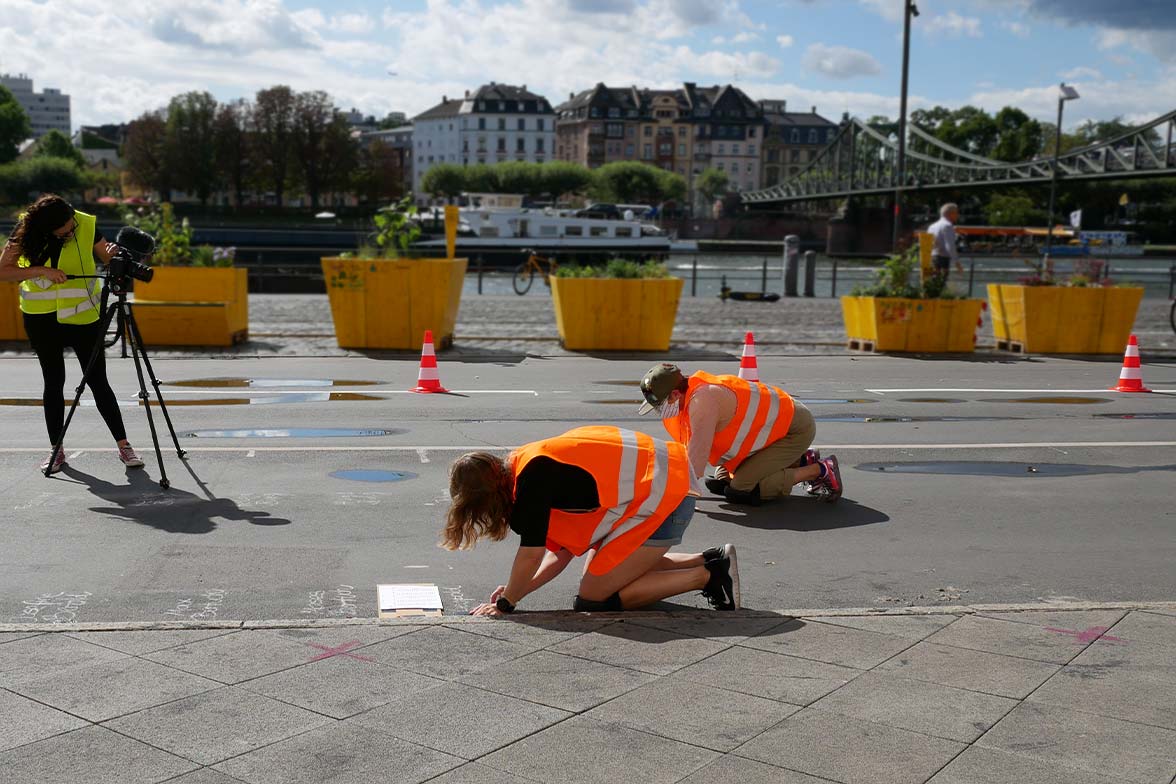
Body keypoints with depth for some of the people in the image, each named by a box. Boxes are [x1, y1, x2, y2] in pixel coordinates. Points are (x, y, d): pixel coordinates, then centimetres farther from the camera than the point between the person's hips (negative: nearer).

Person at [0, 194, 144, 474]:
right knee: (53, 382, 6)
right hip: (42, 317, 1)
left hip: (82, 314, -1)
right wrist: (41, 270, -22)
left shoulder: (87, 225, -11)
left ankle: (123, 445, 2)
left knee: (98, 381, -2)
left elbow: (106, 257, -4)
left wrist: (114, 254, -27)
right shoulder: (27, 231, -9)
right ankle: (57, 450, 14)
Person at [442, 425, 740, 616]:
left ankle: (707, 576, -3)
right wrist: (515, 590, 5)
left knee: (592, 600, -3)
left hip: (661, 498, -10)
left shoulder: (531, 476, -18)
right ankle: (710, 561, 17)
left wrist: (505, 603, -1)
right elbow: (561, 553, 12)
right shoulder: (536, 465, 11)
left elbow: (530, 556, -15)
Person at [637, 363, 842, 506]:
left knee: (742, 490, -18)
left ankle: (820, 470, -6)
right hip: (775, 426, 10)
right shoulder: (687, 397, 1)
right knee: (722, 481, 11)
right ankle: (801, 462, 18)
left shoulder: (702, 400, -29)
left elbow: (697, 455, -30)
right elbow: (685, 447, 11)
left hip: (794, 428, -10)